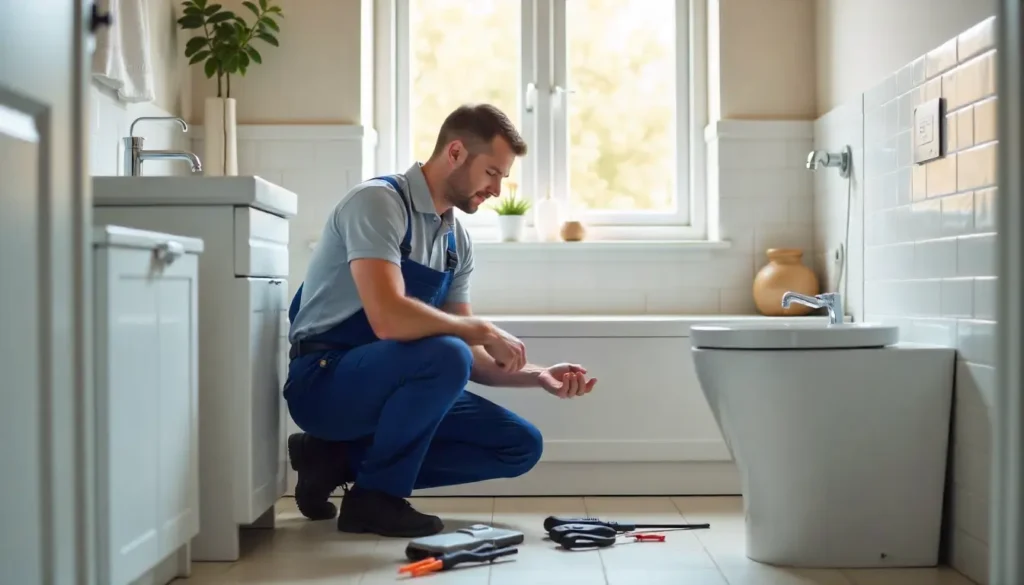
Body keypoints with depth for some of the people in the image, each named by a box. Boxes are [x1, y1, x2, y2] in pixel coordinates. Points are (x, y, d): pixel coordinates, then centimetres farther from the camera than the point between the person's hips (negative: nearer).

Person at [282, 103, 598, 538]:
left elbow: (469, 357, 12)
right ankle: (375, 496, -11)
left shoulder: (457, 240, 8)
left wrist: (537, 376, -3)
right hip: (324, 381, -8)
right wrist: (484, 330, -20)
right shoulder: (378, 201, -17)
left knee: (521, 446, 1)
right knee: (445, 357, -34)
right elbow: (389, 319, -32)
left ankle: (341, 459, 4)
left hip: (387, 383, 8)